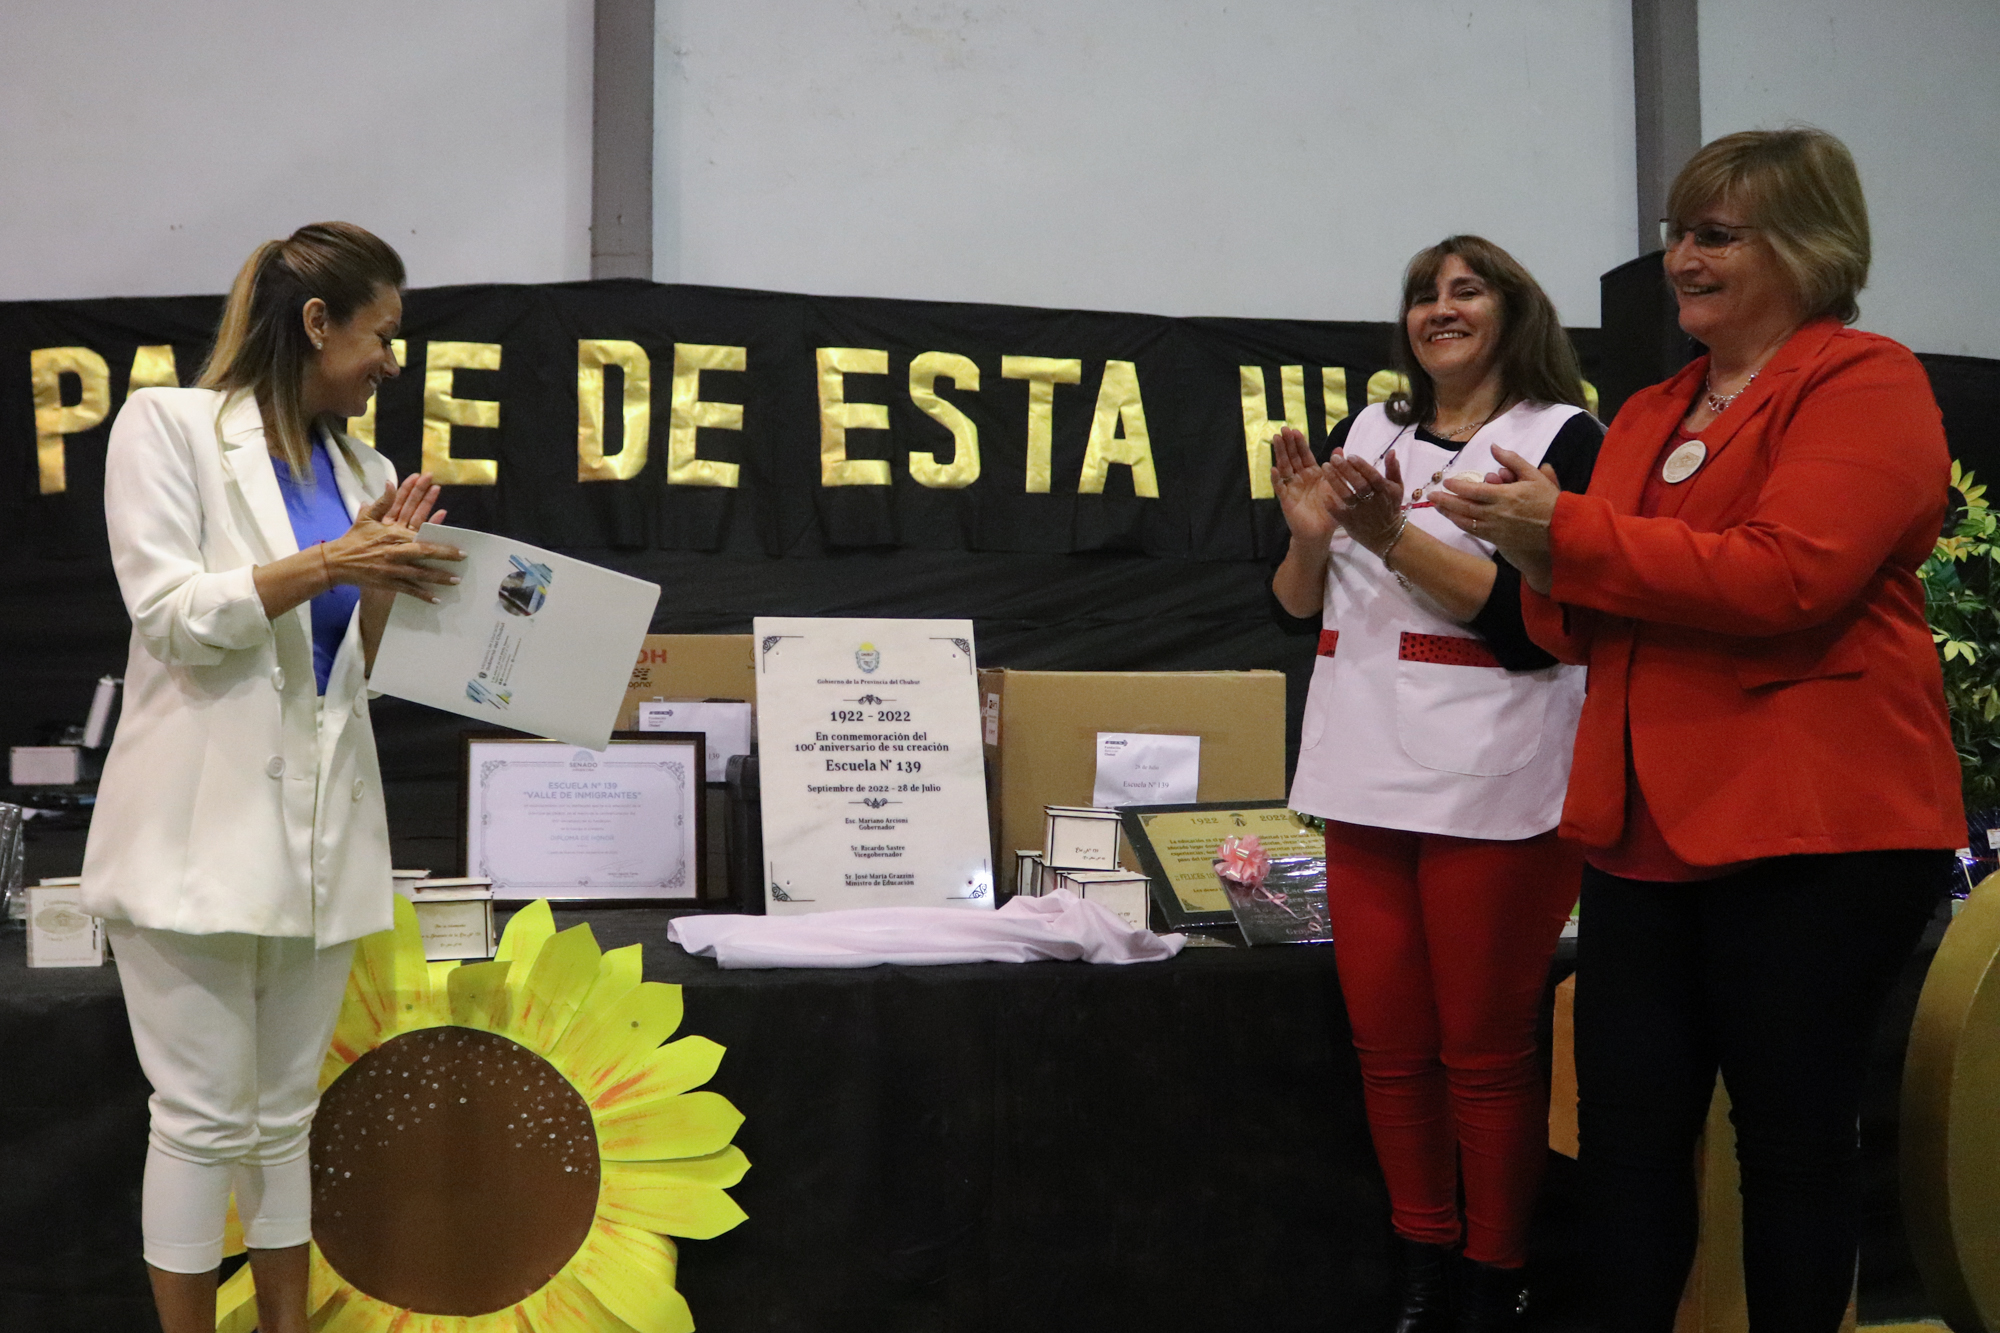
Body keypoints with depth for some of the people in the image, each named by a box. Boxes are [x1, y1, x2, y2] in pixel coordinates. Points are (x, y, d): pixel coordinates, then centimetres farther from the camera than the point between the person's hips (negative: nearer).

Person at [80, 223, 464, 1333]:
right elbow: (170, 615, -12)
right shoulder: (170, 425, -2)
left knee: (286, 1114, 12)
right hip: (200, 822, -5)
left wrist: (383, 571, -2)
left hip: (321, 824, 6)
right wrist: (330, 562, -17)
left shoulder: (364, 470, 13)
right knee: (206, 1115, -1)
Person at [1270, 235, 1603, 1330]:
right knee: (1388, 1046, 10)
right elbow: (1298, 608, 15)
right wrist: (1310, 535, -5)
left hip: (1494, 787, -5)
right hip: (1365, 776, 5)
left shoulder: (1564, 436, -2)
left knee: (1485, 1052, 3)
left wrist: (1395, 538, -19)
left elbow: (1536, 624, -13)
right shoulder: (1366, 435, 13)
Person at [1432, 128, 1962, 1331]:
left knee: (1793, 1134, 5)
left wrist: (1568, 531, -16)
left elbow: (1784, 577, -21)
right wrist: (1546, 568, -1)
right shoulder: (1651, 413, 17)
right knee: (1627, 1128, 8)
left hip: (1812, 830, -7)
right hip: (1651, 828, 7)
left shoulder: (1865, 384, -5)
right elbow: (1589, 623, 21)